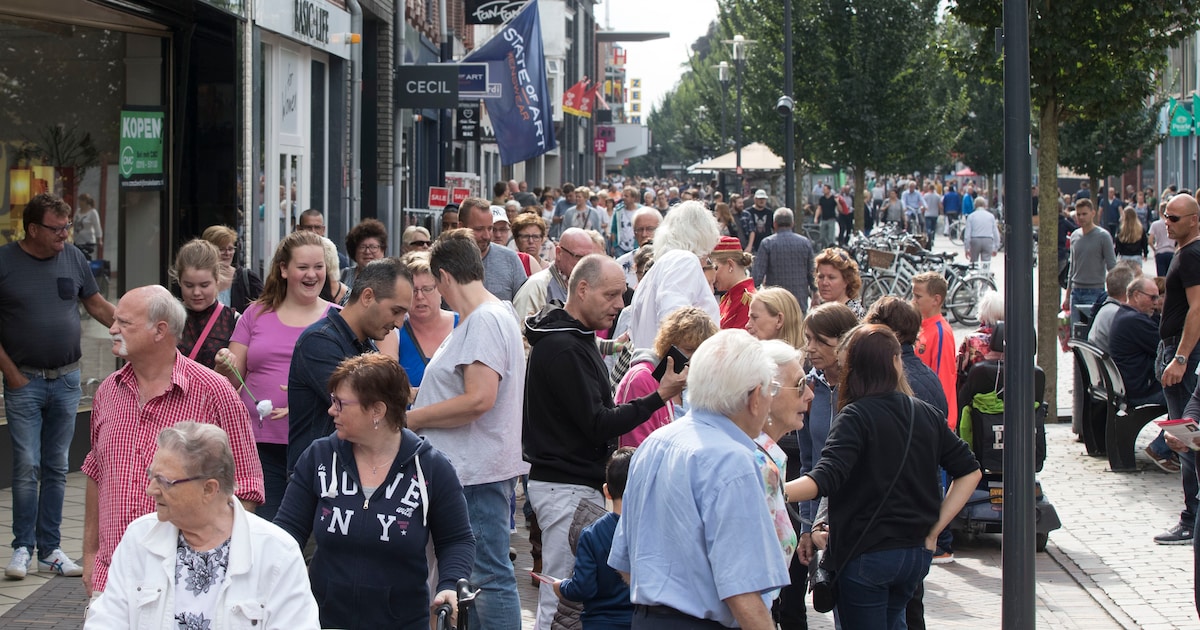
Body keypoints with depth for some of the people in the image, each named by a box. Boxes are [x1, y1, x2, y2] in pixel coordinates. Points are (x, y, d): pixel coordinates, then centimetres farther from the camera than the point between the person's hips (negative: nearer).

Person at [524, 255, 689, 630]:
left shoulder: (576, 339, 16)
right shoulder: (563, 348, -17)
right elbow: (597, 424, -19)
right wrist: (660, 397, -20)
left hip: (582, 482, 10)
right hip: (567, 486, -10)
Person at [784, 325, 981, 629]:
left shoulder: (855, 417, -14)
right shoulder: (926, 414, 4)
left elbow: (824, 480, -27)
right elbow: (969, 471, 8)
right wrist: (934, 528, 7)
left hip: (867, 556, -6)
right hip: (917, 555, 6)